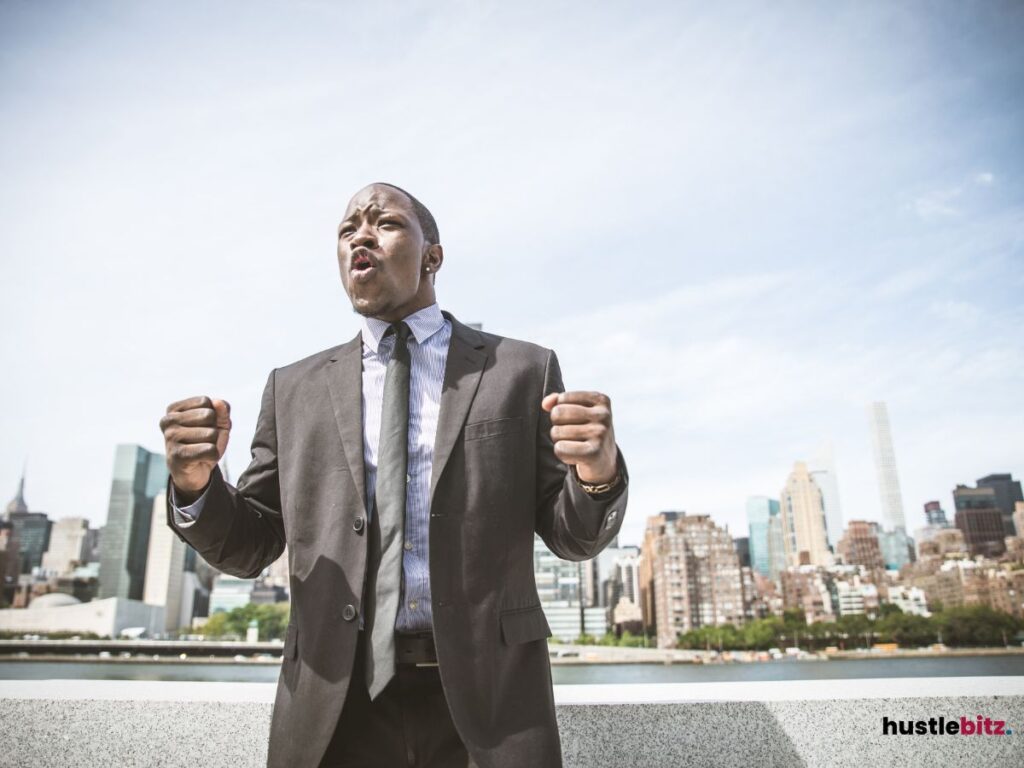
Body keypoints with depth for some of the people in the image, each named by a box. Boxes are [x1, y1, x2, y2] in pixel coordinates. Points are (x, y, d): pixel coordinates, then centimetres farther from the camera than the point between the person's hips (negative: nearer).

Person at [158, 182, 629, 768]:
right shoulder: (296, 389, 7)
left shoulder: (522, 370, 1)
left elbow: (572, 536, 2)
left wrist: (599, 473, -21)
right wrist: (195, 483, -13)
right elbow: (249, 547, 8)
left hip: (488, 697, -1)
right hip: (335, 705, 2)